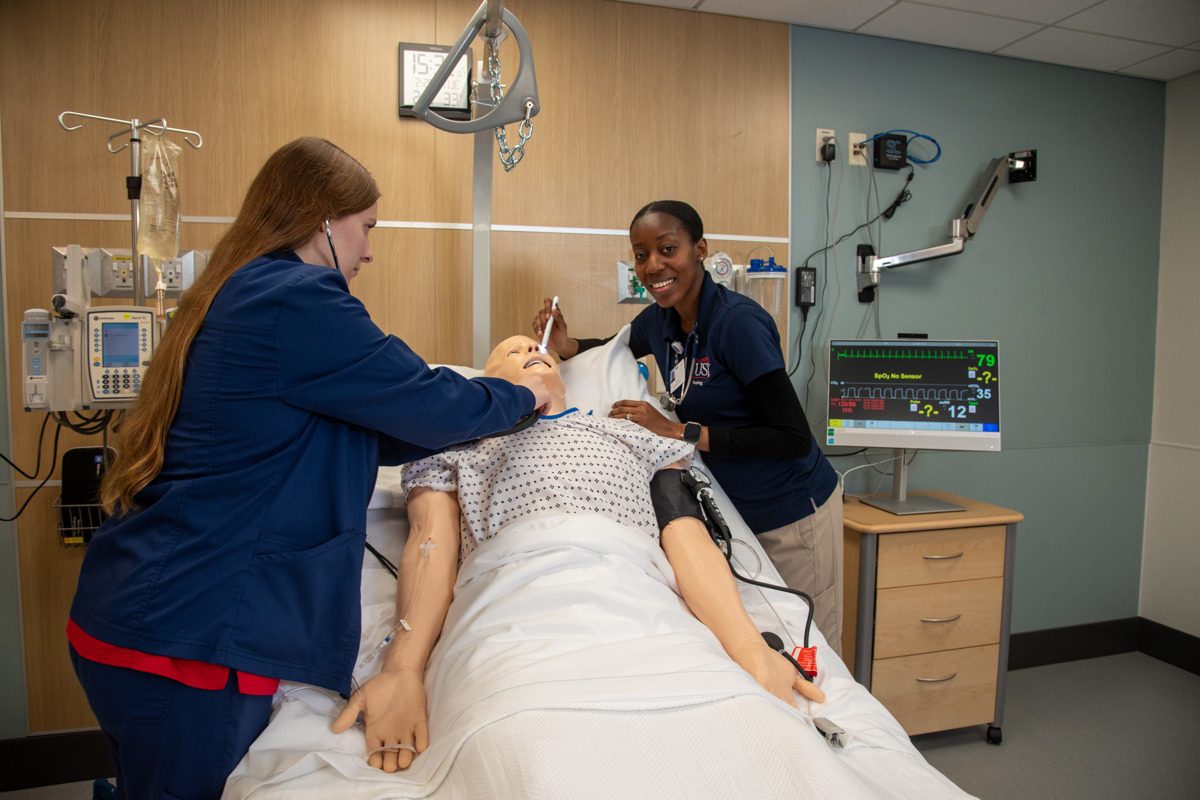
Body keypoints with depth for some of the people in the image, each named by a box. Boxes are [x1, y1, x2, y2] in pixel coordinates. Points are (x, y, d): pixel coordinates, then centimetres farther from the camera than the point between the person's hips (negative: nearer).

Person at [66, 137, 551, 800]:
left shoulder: (236, 299, 14)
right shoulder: (299, 303, -17)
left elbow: (364, 437, 17)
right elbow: (430, 405, -13)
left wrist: (488, 409, 16)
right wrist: (521, 397, 7)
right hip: (186, 642, -9)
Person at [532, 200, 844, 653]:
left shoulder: (739, 323, -23)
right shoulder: (660, 319, 0)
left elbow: (794, 437, -26)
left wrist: (680, 433, -26)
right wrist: (566, 345, -1)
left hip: (792, 514, -6)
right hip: (734, 510, 7)